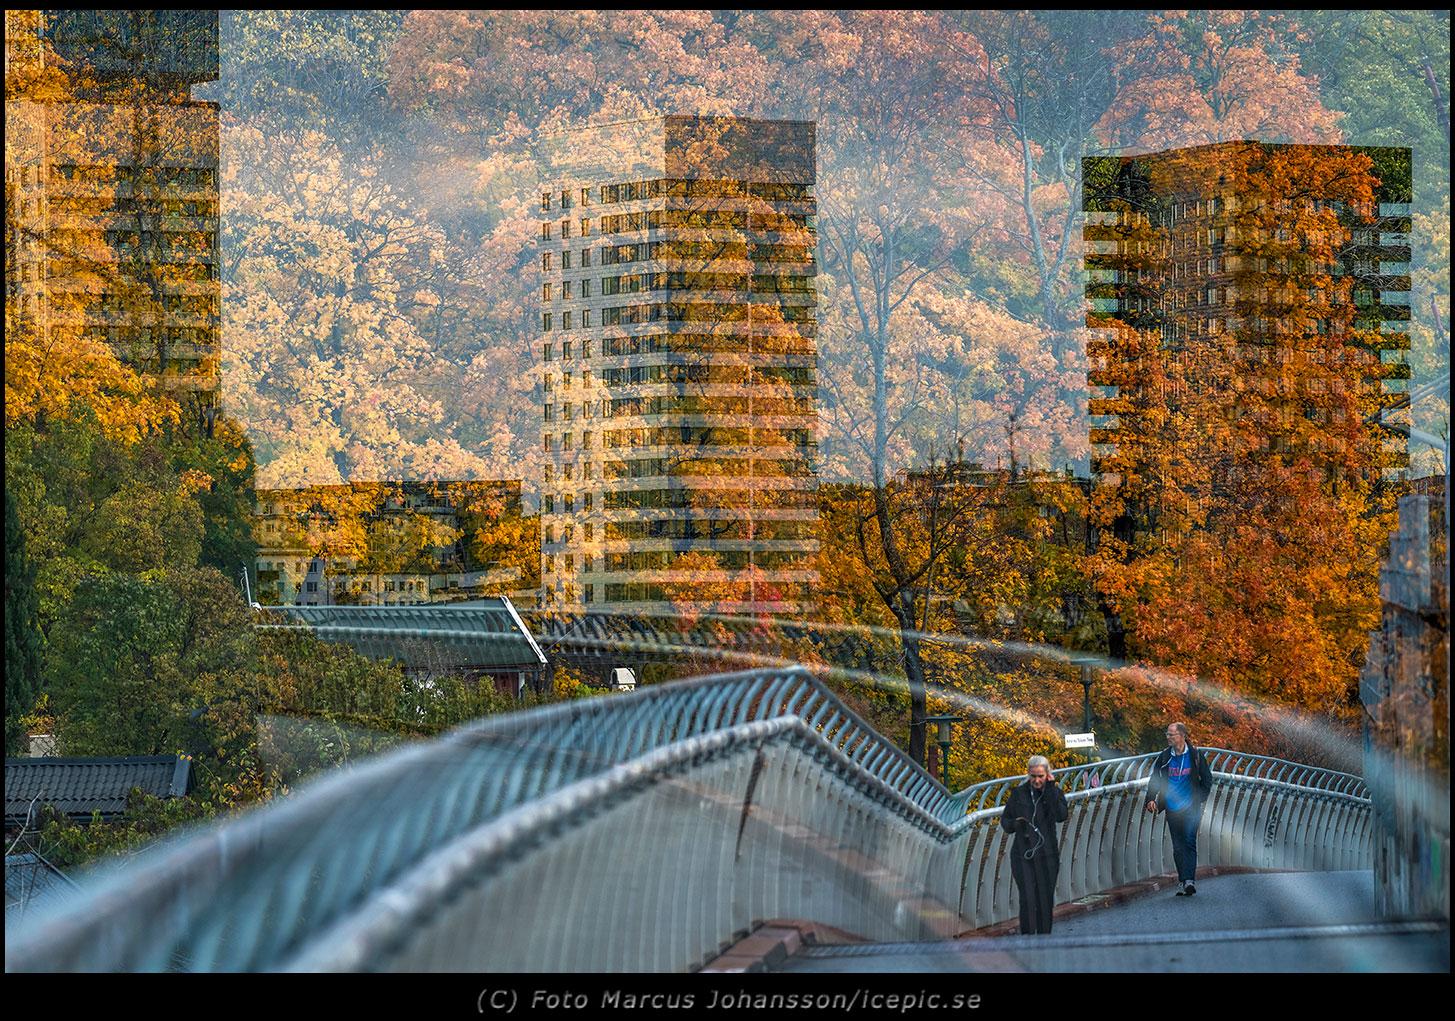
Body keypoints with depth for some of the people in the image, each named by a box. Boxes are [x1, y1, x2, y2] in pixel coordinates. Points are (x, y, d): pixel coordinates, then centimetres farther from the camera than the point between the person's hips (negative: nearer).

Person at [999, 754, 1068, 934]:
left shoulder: (1055, 793, 2)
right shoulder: (1019, 794, 3)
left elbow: (1061, 816, -16)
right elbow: (1004, 820, 9)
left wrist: (1050, 789, -16)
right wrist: (1015, 825, -13)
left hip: (1047, 855, 1)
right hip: (1023, 855, -1)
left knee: (1045, 901, 5)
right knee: (1027, 900, -10)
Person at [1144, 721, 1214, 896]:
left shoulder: (1196, 756, -2)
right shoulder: (1165, 757, 5)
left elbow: (1207, 779, 5)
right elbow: (1154, 779, 11)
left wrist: (1201, 798, -5)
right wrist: (1151, 799, -1)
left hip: (1191, 808, -3)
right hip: (1172, 809, 3)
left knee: (1190, 843, -13)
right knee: (1178, 847, 5)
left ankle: (1189, 880, -18)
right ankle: (1182, 882, 11)